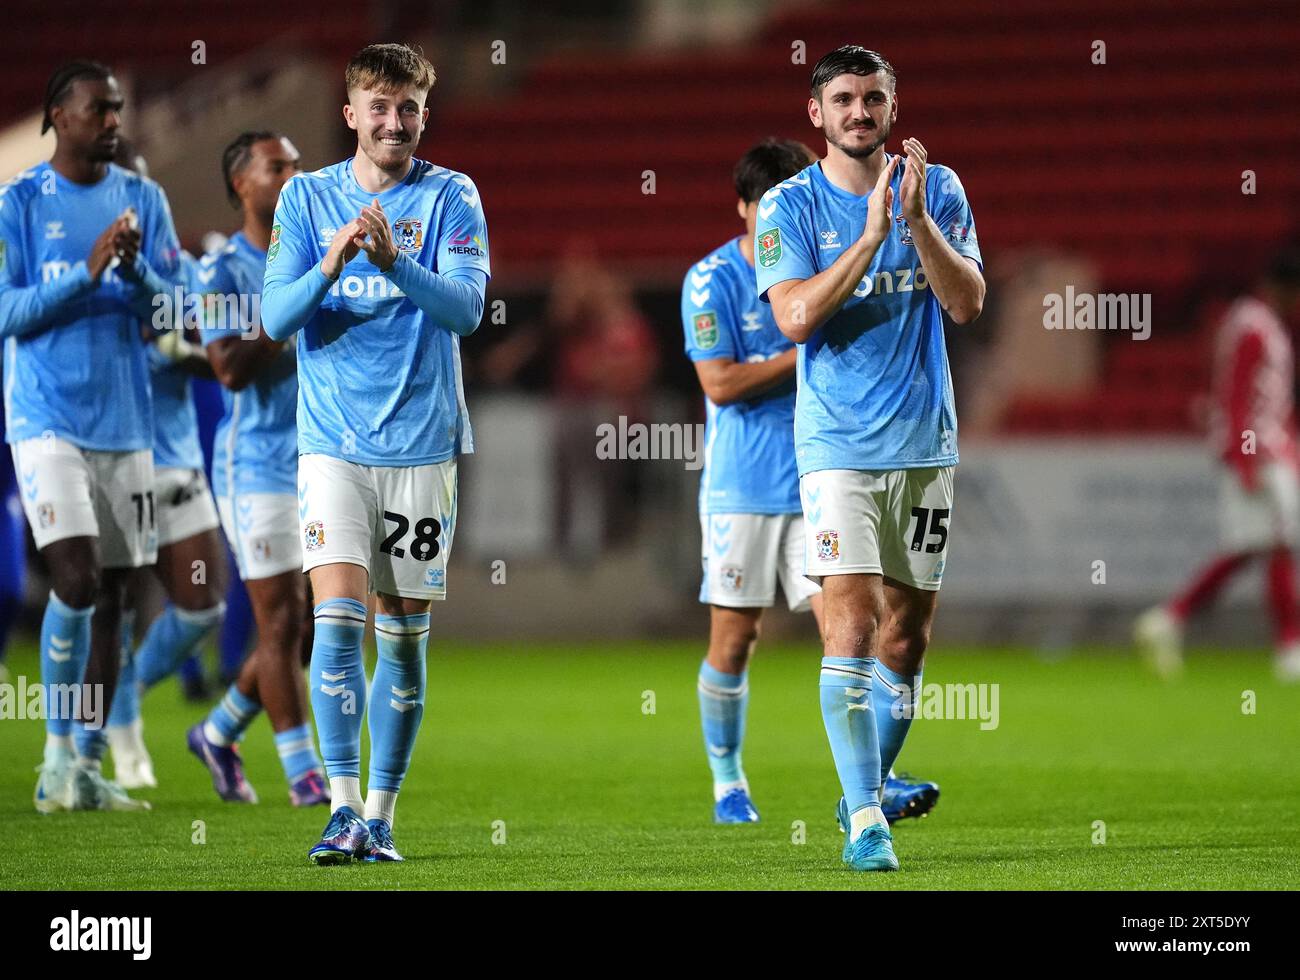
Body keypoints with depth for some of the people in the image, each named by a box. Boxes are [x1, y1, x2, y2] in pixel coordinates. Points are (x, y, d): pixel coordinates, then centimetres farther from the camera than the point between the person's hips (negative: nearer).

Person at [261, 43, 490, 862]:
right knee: (338, 617, -13)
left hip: (422, 445, 0)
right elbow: (277, 316, -3)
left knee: (403, 635, 4)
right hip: (333, 445, 0)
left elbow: (466, 308, -13)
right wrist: (329, 270, -23)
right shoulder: (308, 197, 5)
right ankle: (344, 810, -14)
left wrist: (394, 262, -30)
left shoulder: (451, 197, 0)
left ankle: (381, 815, 13)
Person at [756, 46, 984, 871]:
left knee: (907, 632, 9)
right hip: (838, 447, -3)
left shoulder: (938, 190, 4)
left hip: (926, 443, 3)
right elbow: (795, 316, -16)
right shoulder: (789, 206, -3)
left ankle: (868, 790, 26)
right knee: (852, 625, -13)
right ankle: (864, 819, -13)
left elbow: (967, 303, -6)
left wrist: (916, 219, -19)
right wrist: (872, 233, -21)